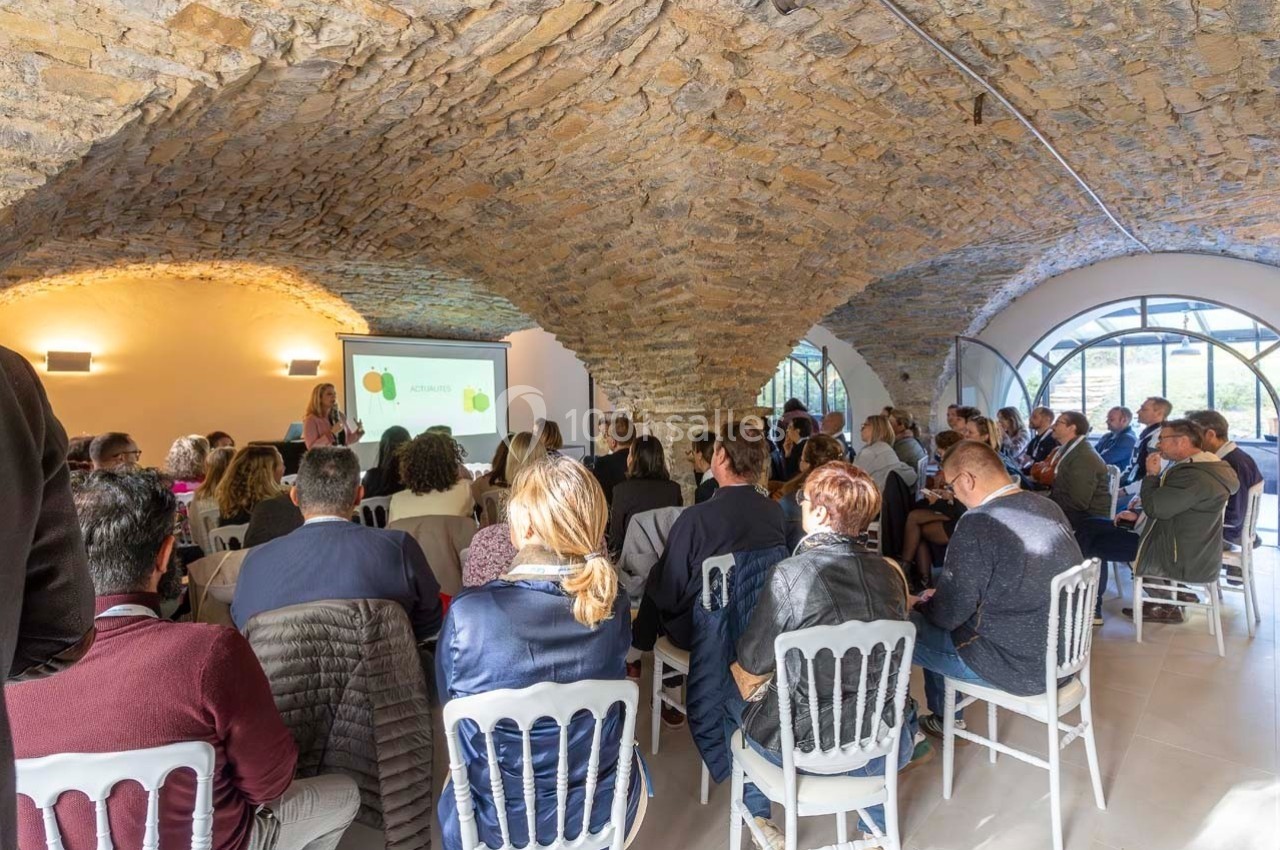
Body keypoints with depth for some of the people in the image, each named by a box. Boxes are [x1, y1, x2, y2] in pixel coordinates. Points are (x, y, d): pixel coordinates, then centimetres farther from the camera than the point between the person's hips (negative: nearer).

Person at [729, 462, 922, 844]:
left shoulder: (791, 574, -22)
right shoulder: (889, 572, -7)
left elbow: (751, 665, -11)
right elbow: (893, 661, 9)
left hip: (803, 745, -4)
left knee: (728, 697, 24)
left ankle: (758, 815, 31)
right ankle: (876, 823, 41)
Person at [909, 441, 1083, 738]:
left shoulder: (978, 523, -24)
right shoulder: (1048, 507, 2)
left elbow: (949, 614, -18)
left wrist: (917, 605, 3)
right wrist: (937, 598, 16)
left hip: (1022, 667, -8)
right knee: (933, 625, 22)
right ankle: (946, 717, 35)